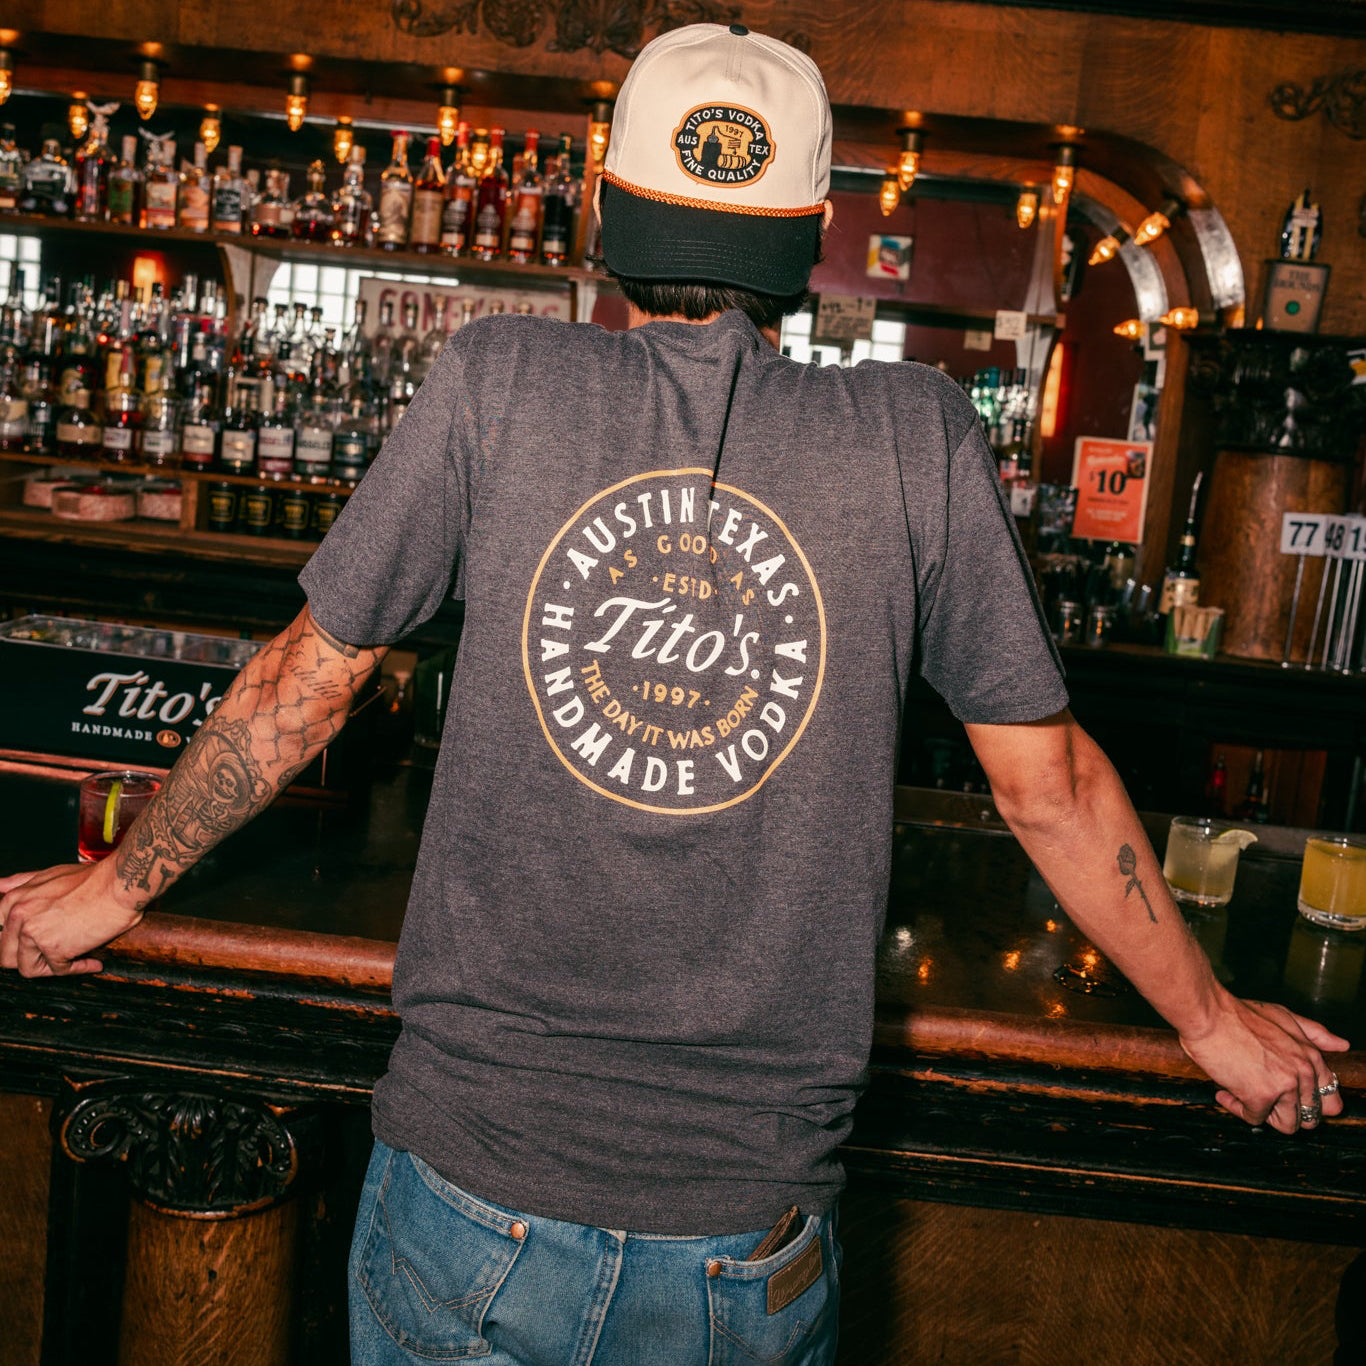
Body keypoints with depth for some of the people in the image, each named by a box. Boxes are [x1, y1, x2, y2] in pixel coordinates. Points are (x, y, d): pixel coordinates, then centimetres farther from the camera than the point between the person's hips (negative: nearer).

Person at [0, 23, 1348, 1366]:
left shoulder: (498, 380, -8)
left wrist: (118, 884, 18)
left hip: (466, 1190, 0)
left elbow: (308, 677, 0)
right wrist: (1212, 1020, 15)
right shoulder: (916, 435, -7)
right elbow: (1047, 781, -1)